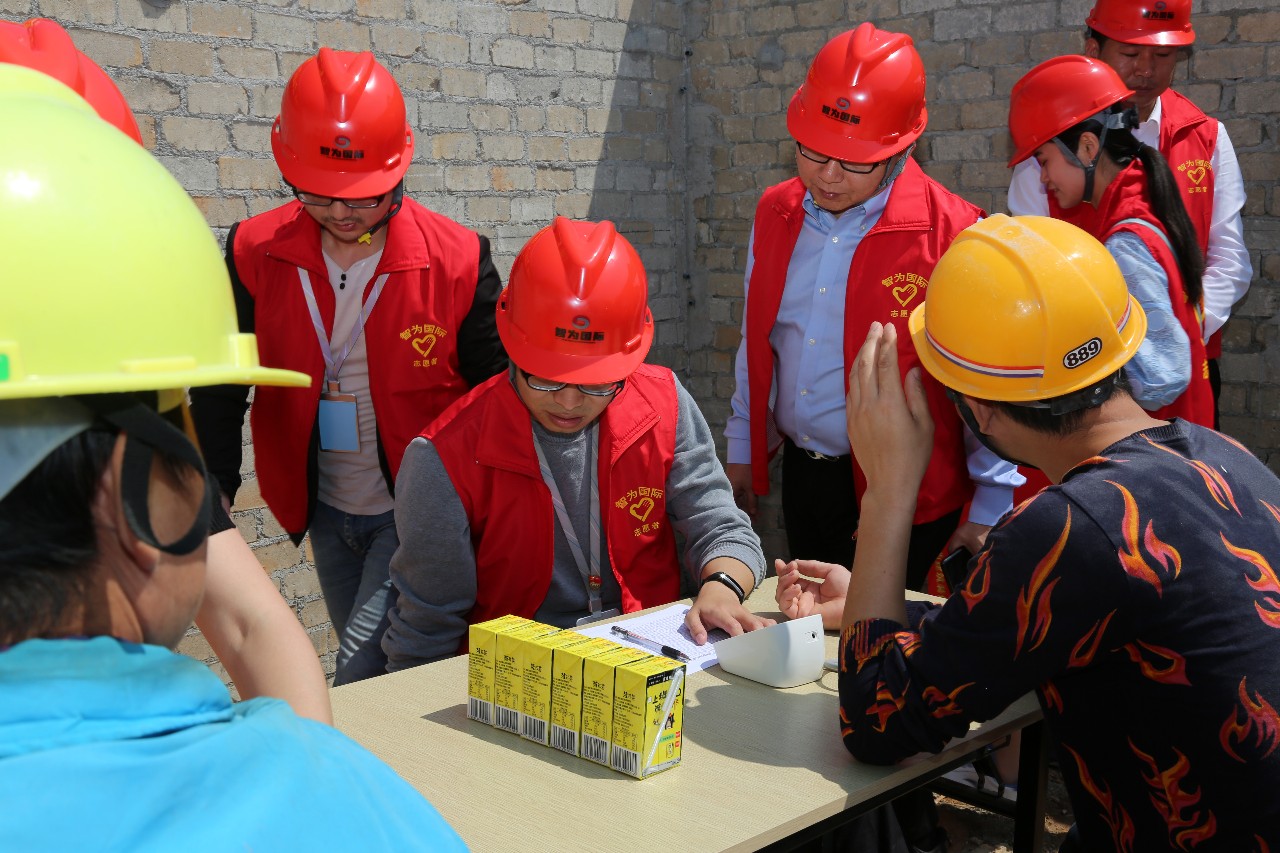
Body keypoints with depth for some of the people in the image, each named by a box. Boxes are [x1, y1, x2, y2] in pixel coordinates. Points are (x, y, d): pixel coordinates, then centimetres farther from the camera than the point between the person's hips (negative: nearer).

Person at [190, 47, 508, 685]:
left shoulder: (458, 260, -14)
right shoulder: (255, 252, -7)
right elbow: (221, 387, 2)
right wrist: (212, 491, -4)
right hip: (324, 512, 4)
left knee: (363, 682, -12)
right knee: (368, 664, 19)